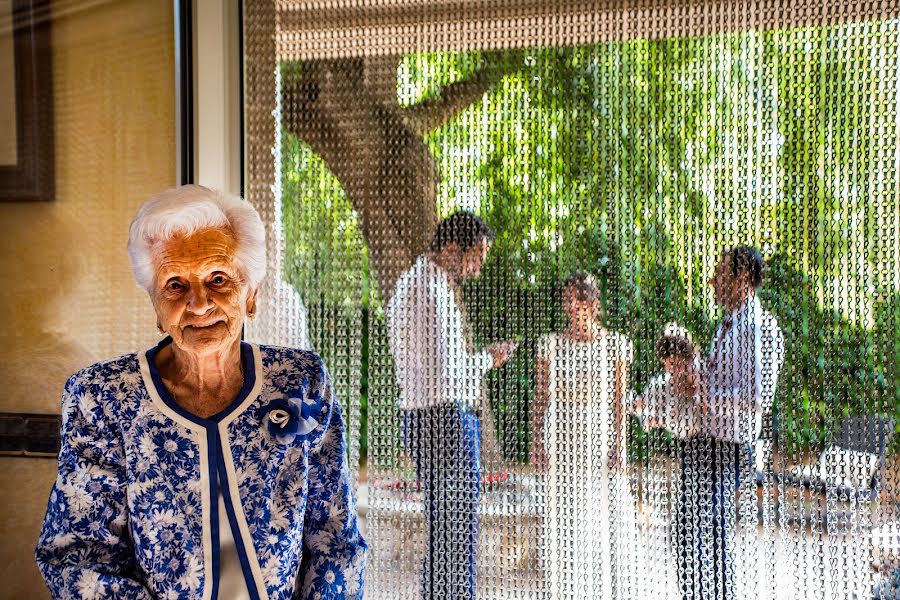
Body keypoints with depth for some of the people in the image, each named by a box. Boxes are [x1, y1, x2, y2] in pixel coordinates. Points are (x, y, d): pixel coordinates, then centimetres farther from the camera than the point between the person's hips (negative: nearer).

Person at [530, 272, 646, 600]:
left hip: (601, 436, -2)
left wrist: (620, 444, -10)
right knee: (565, 520, 4)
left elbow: (620, 399, -1)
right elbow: (540, 398, 7)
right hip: (563, 439, 2)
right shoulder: (550, 344, 7)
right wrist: (536, 442, -1)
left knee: (610, 516, -2)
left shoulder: (614, 343, 2)